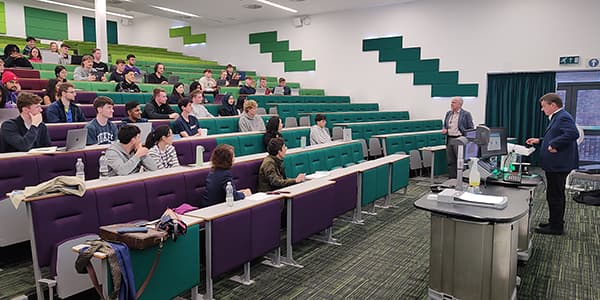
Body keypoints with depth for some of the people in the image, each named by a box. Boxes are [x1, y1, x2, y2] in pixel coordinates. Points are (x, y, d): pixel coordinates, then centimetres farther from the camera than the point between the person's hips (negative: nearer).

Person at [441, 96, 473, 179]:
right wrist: (444, 130, 1)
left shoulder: (466, 114, -1)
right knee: (451, 162, 9)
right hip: (449, 139, 5)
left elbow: (471, 128, -1)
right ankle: (451, 178, 17)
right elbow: (445, 126, 23)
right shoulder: (448, 113, 15)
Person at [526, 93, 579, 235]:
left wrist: (554, 145, -28)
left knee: (555, 196, -2)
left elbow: (573, 134, -33)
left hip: (559, 165, -11)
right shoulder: (558, 117, 15)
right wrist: (539, 140, 18)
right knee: (556, 195, 19)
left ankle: (556, 227, 8)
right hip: (556, 165, 11)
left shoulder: (563, 117, -17)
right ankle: (555, 222, 31)